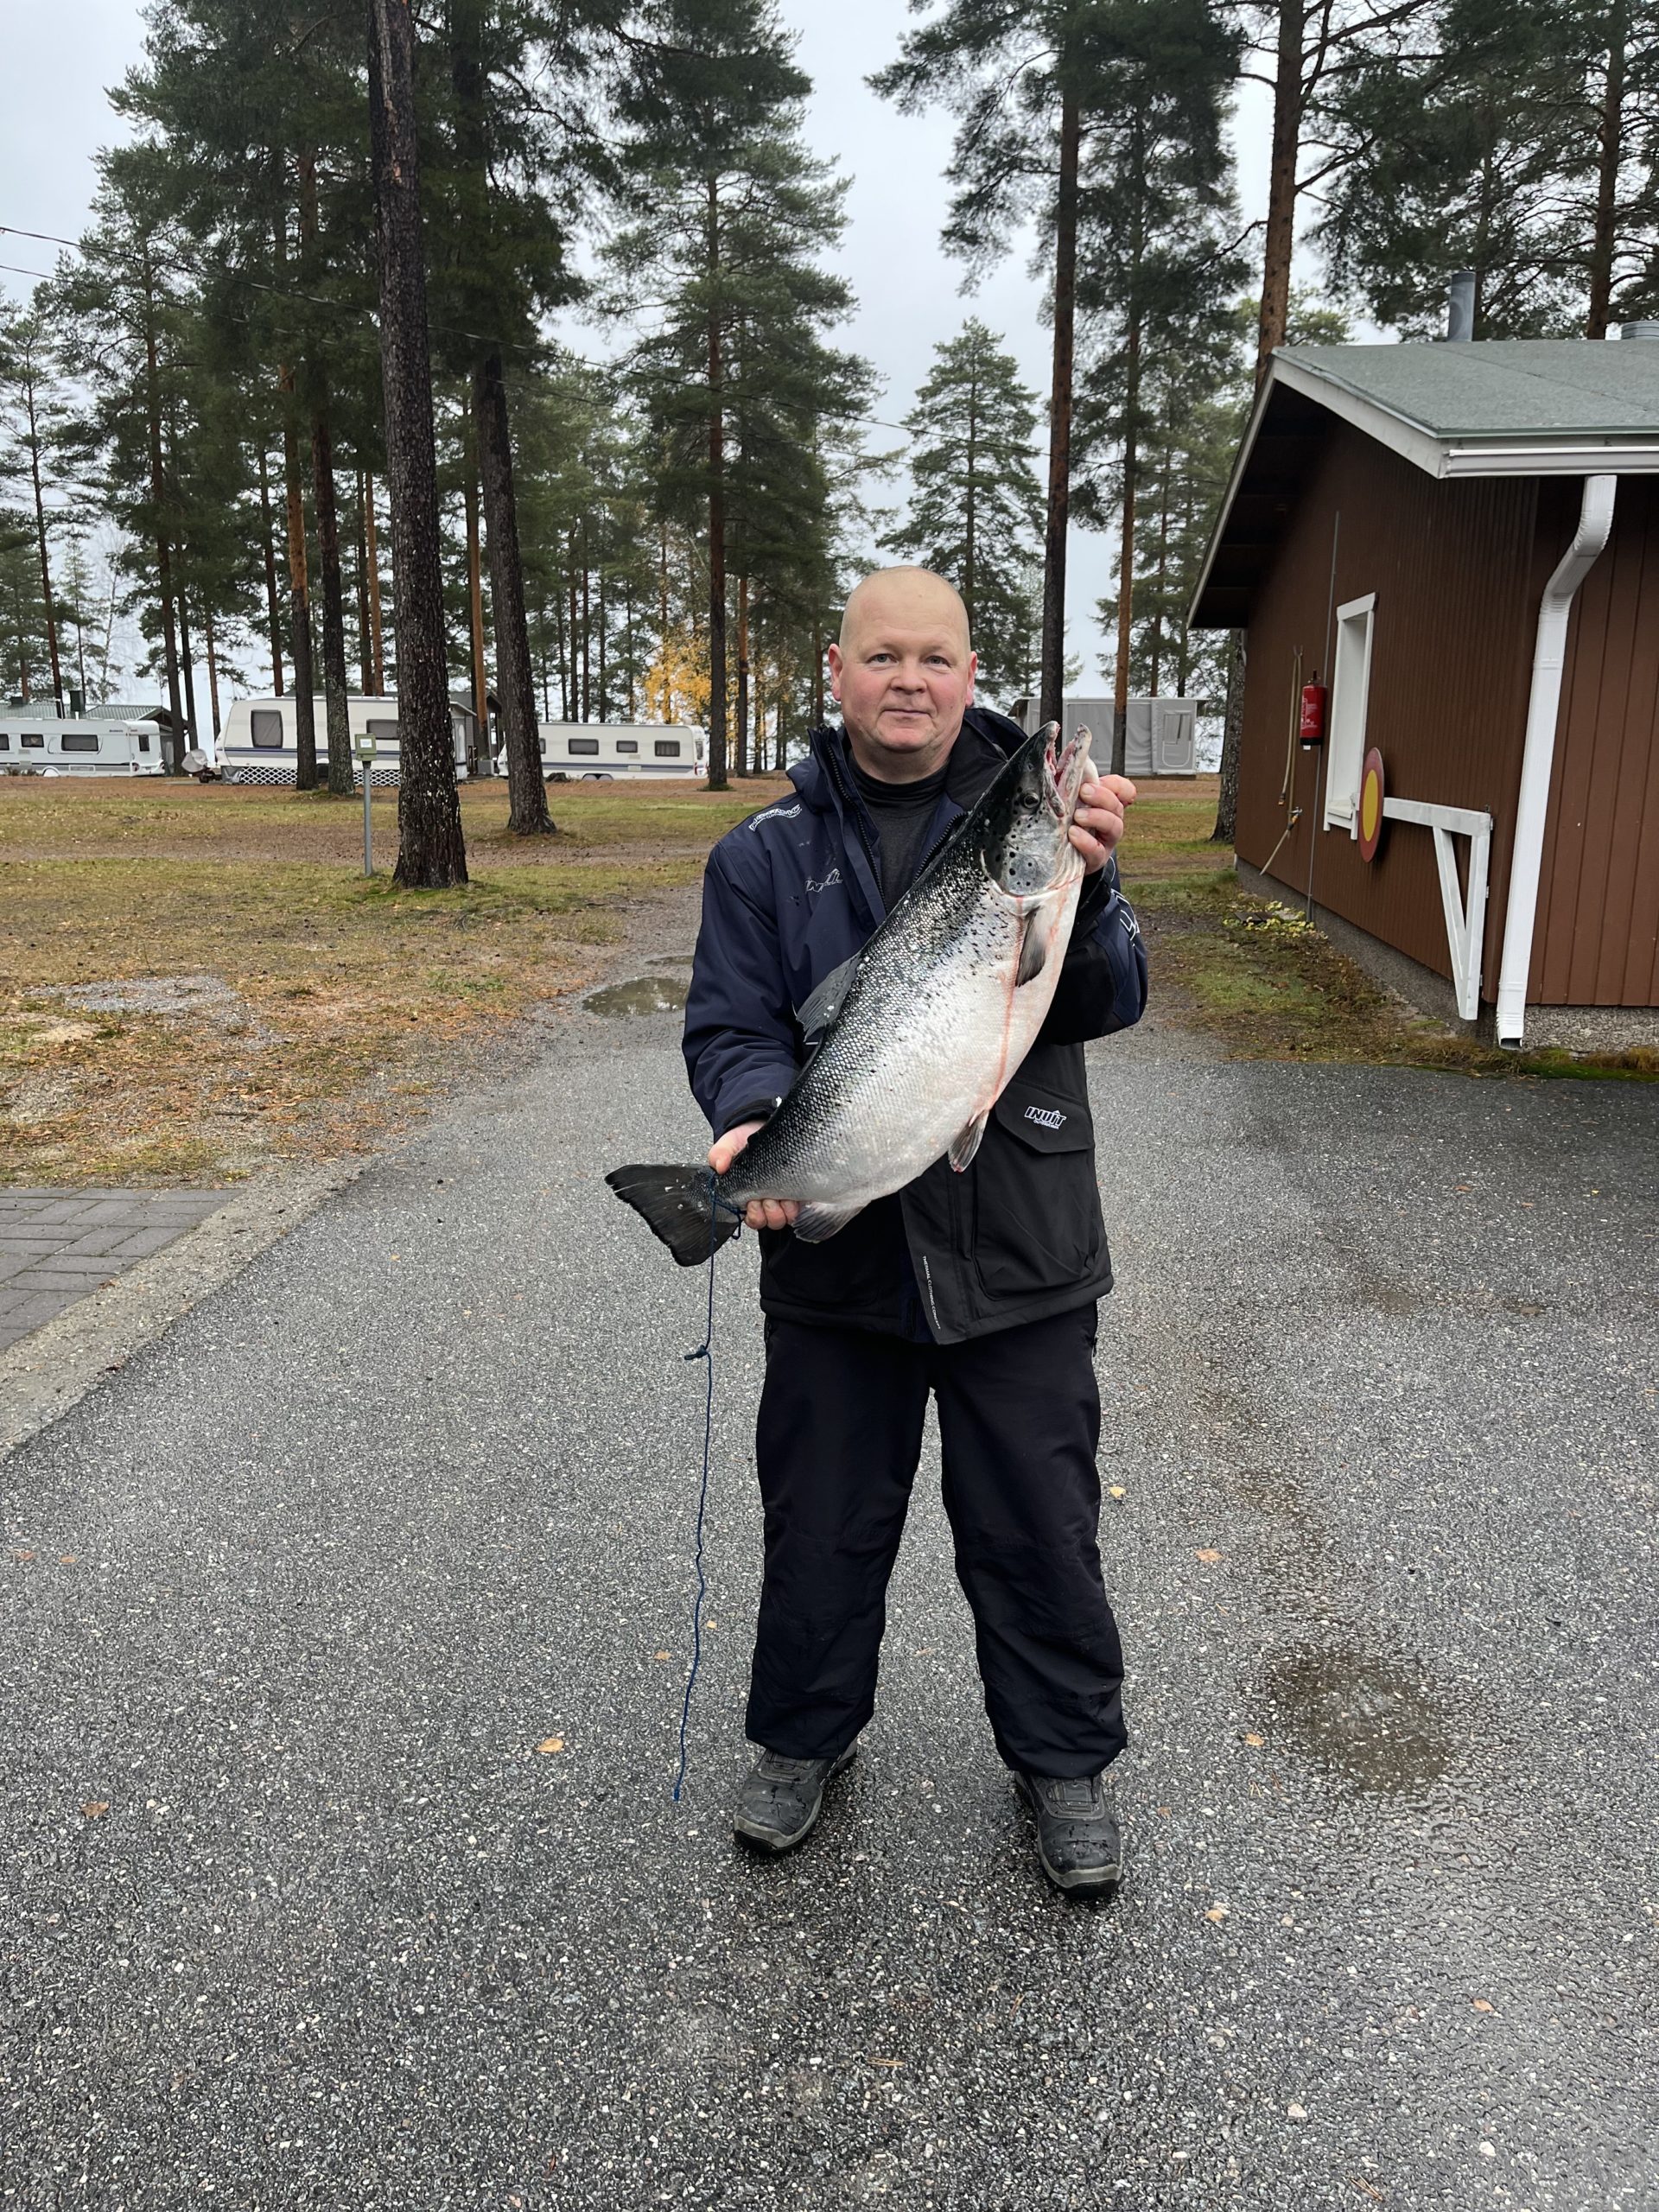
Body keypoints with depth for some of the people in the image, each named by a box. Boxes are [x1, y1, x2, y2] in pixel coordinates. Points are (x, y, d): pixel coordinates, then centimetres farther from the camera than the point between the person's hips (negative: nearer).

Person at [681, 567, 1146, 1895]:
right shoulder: (769, 852, 2)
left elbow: (1110, 1004, -10)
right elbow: (729, 1031, 0)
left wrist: (1081, 889, -30)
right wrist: (759, 1120, -22)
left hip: (1018, 1257, 0)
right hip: (835, 1255, 1)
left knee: (1040, 1531, 12)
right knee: (821, 1524, 17)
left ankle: (1066, 1758, 37)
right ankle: (805, 1737, 42)